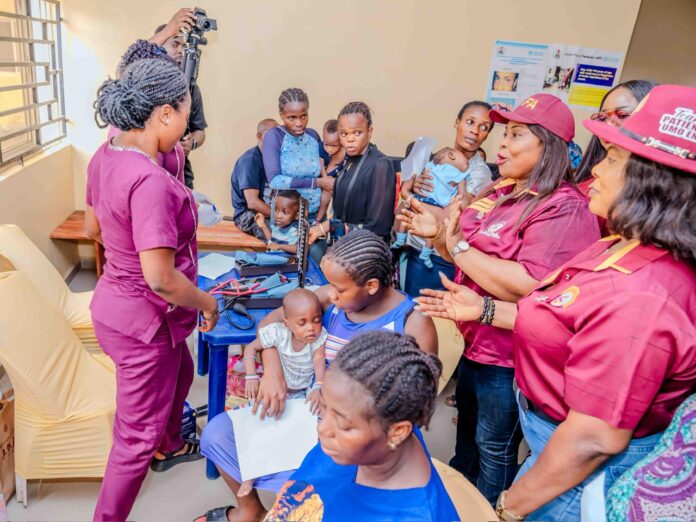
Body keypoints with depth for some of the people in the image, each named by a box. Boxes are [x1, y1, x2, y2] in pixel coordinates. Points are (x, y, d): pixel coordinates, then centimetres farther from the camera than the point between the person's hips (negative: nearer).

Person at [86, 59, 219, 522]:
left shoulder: (105, 157, -3)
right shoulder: (151, 180, -31)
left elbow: (93, 227, 12)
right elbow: (161, 278, -31)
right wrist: (208, 303, -15)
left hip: (116, 301, 10)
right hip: (143, 318, -10)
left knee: (180, 374, 34)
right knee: (137, 436, 10)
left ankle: (170, 447, 61)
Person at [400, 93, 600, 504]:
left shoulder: (563, 209, -22)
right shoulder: (502, 193, 6)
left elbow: (530, 286, -35)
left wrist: (458, 244, -27)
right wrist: (438, 234, -6)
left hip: (509, 355, -9)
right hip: (478, 341, 9)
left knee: (494, 448, 13)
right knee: (468, 423, 28)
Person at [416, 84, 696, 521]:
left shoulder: (638, 297, -34)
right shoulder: (628, 251, -3)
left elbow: (595, 440, -29)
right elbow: (563, 323, 7)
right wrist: (485, 309, 4)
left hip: (582, 471, -8)